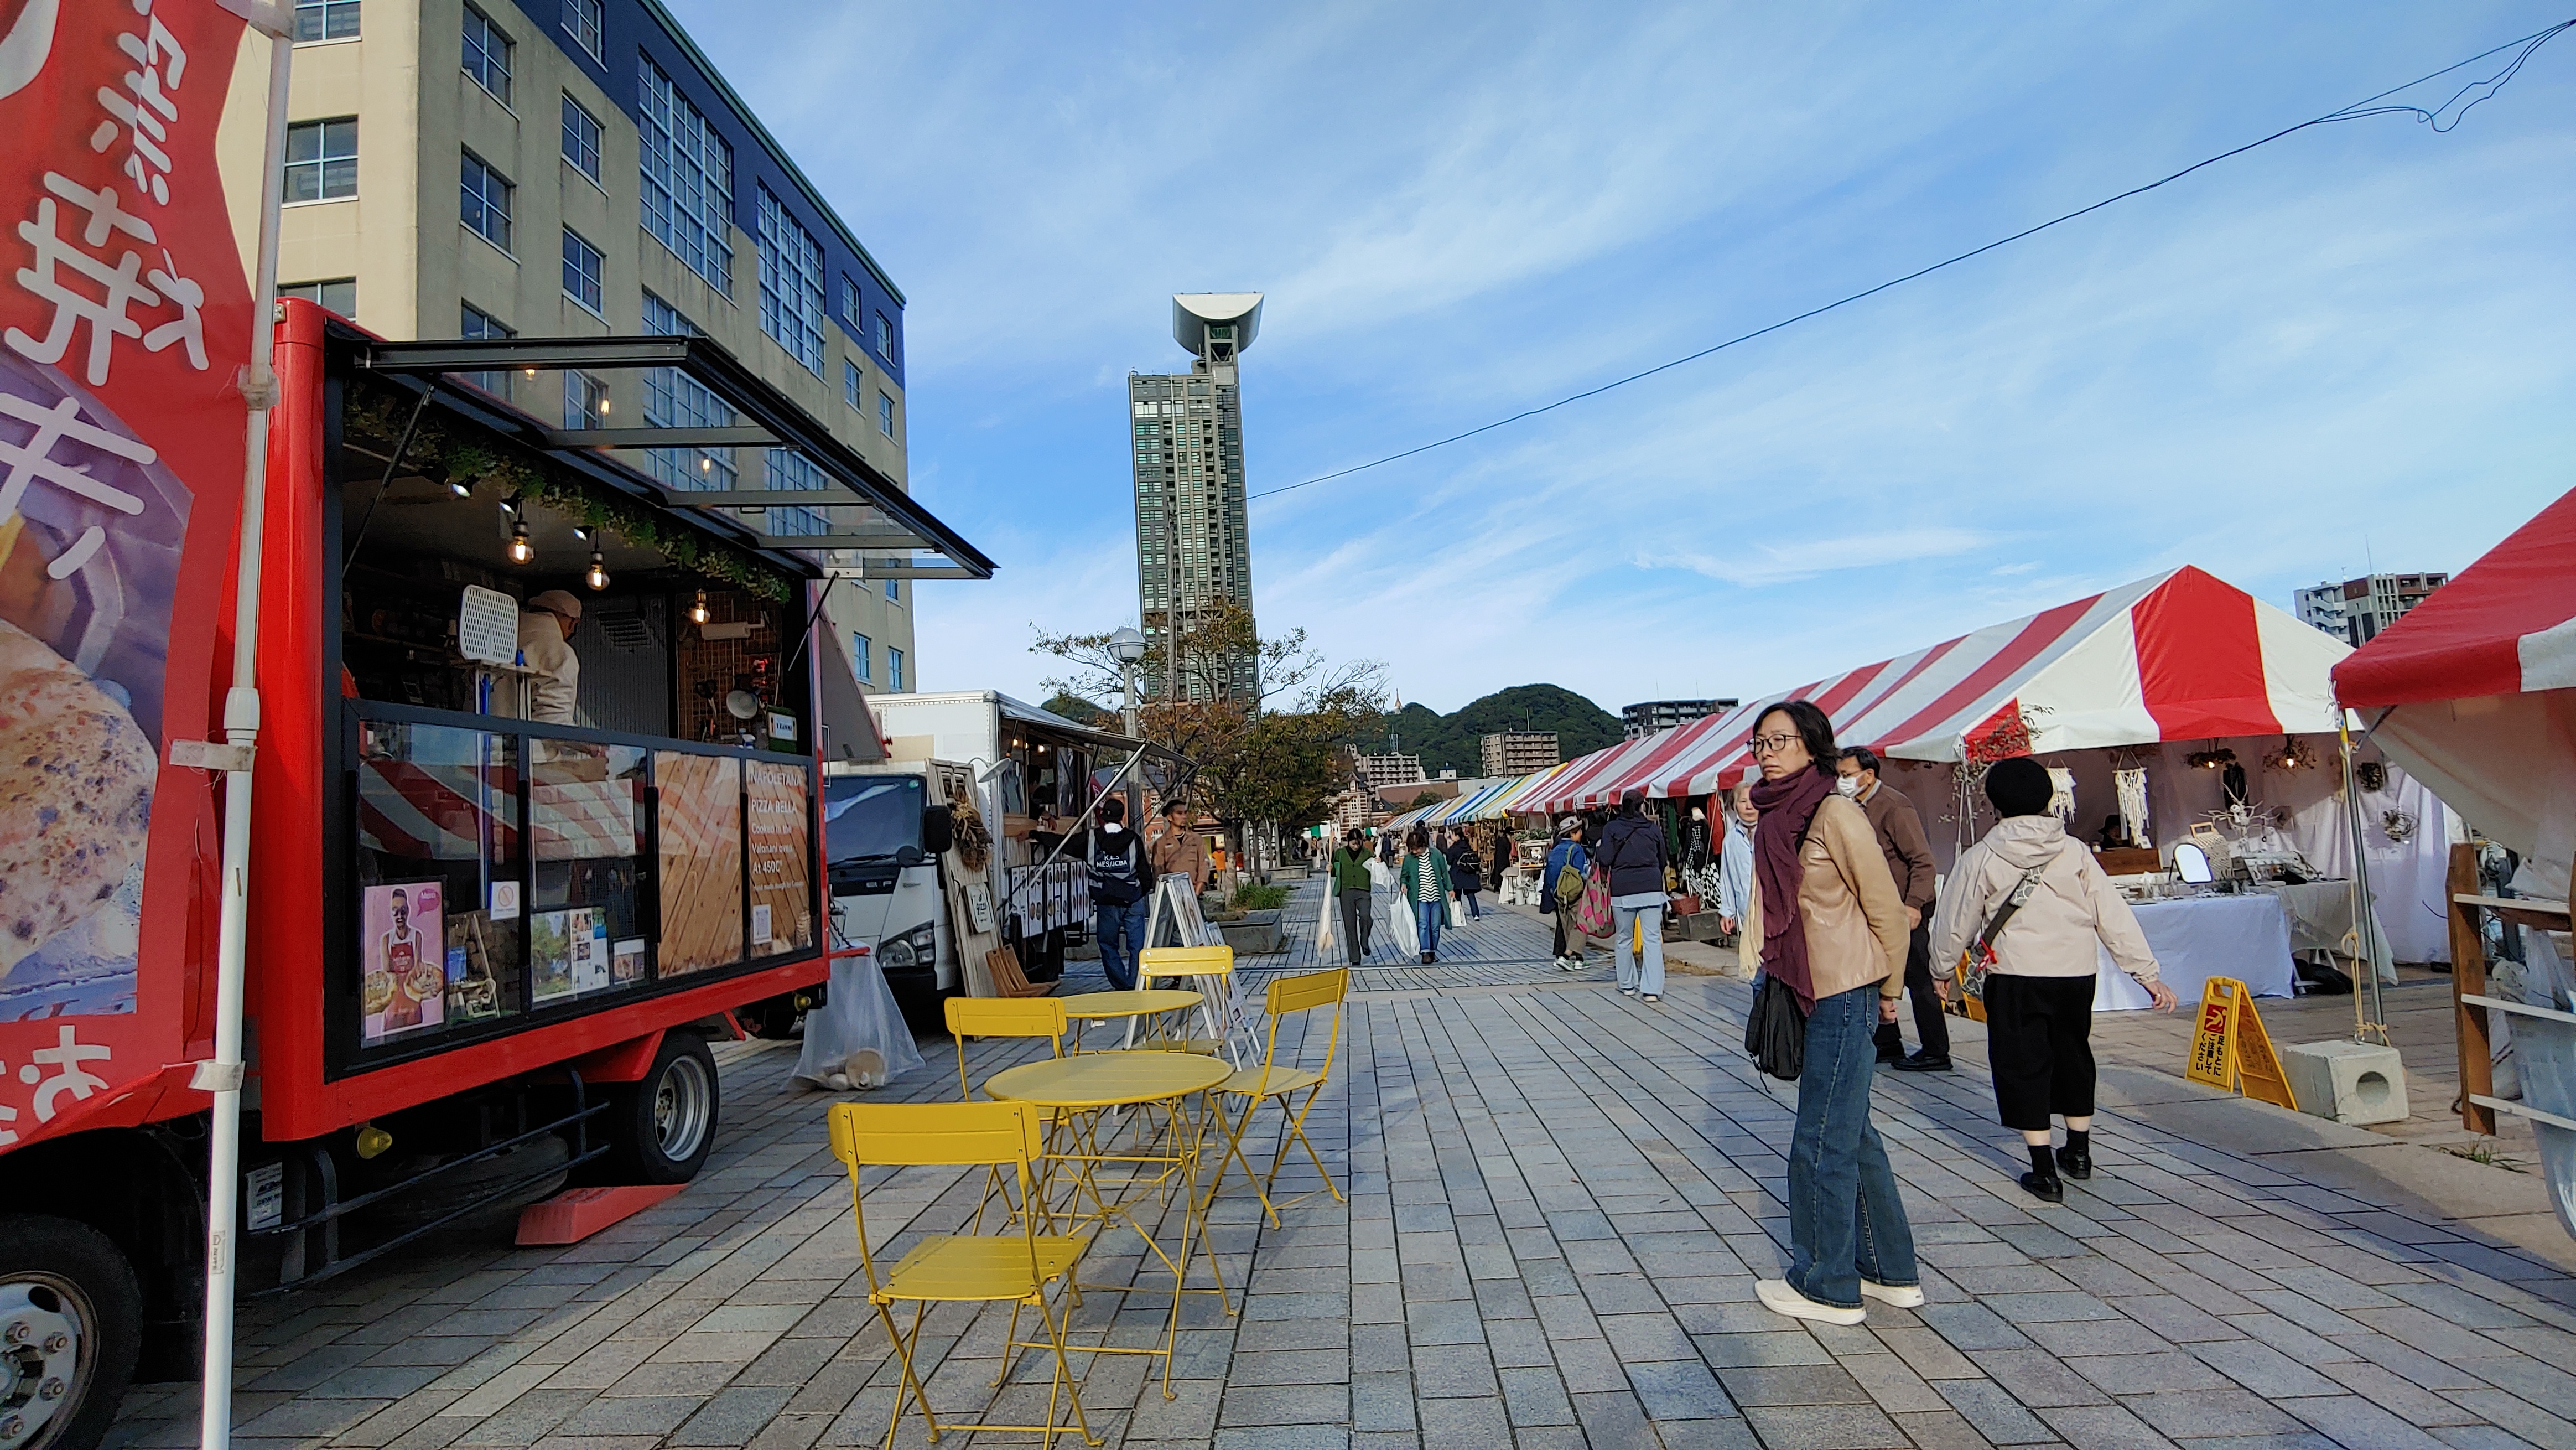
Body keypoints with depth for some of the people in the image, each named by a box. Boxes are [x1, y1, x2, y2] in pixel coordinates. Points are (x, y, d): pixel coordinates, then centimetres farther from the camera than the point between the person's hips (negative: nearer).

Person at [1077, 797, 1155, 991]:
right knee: (1137, 946, 6)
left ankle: (1121, 986, 9)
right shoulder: (1133, 839, 0)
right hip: (1134, 902, 1)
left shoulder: (1091, 838, -3)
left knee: (1108, 945, 12)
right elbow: (1145, 873, 2)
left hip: (1106, 904, -1)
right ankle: (1136, 987, 4)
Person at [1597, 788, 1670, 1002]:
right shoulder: (1653, 828, 6)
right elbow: (1663, 860, 14)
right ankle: (1652, 989, -9)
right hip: (1651, 888, 0)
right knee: (1653, 939, -2)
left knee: (1624, 939, 13)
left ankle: (1627, 985, 21)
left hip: (1622, 890, 0)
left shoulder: (1611, 828, 0)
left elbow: (1606, 860, -6)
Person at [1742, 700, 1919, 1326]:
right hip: (1808, 993, 9)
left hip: (1843, 997, -9)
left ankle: (1827, 1287, 16)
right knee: (1852, 1134, 17)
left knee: (1822, 1143, 1)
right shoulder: (1777, 819, 9)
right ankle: (1891, 1273, 31)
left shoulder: (1834, 813, -15)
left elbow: (1886, 907, -11)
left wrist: (1888, 991, -3)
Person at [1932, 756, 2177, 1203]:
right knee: (2072, 1055, 22)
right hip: (2077, 973, 4)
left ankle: (2044, 1172, 5)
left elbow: (1956, 922, 2)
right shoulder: (2075, 852, 3)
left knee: (2023, 1065, 5)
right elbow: (2113, 915, 1)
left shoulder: (1982, 858, -5)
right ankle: (2078, 1153, 37)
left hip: (2014, 976, -4)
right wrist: (2146, 971, 6)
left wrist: (1942, 970, 17)